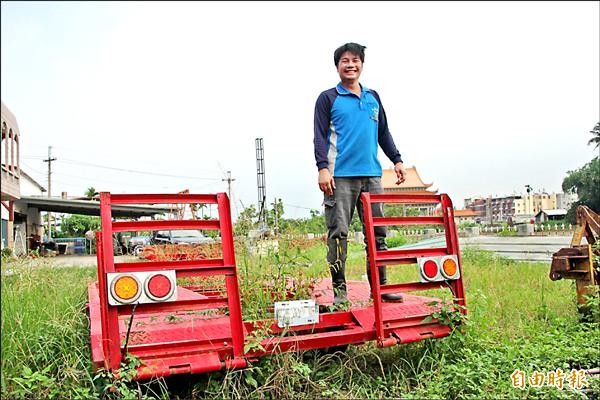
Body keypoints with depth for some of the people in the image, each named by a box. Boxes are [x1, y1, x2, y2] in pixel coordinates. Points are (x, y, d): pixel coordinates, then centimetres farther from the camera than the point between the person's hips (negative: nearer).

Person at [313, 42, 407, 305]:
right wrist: (323, 167, -13)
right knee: (338, 233, -4)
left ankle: (380, 286, 12)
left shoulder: (373, 98, 18)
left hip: (371, 175, 5)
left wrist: (397, 160, 17)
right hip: (340, 176, -4)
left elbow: (384, 133, 23)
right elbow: (320, 136, -2)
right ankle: (339, 290, 3)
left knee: (377, 233, 5)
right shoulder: (328, 98, 5)